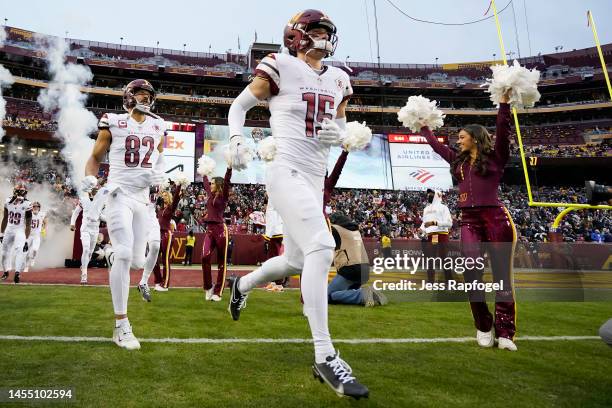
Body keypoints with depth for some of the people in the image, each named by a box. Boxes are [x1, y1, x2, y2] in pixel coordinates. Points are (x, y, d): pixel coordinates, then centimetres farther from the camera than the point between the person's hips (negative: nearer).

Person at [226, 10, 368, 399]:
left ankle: (242, 284, 44)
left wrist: (339, 134, 0)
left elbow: (342, 128, 23)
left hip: (315, 179, 8)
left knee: (295, 261, 14)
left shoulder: (337, 79, 15)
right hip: (286, 170, -7)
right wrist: (237, 139, -9)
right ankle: (325, 356, -15)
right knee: (321, 247, -24)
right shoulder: (281, 68, -1)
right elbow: (239, 105, 8)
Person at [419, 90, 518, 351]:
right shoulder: (459, 161, 20)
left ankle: (505, 333, 4)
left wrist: (504, 102, -14)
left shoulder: (495, 157, 6)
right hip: (469, 221, 4)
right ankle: (483, 328, 7)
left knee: (502, 276, -1)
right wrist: (424, 128, 38)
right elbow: (438, 146, 31)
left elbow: (503, 132, -7)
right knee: (472, 274, -6)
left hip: (496, 219, -4)